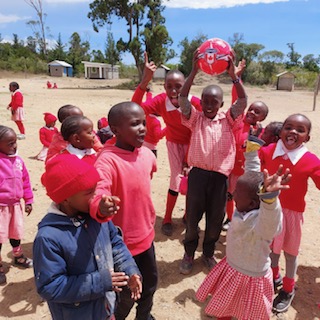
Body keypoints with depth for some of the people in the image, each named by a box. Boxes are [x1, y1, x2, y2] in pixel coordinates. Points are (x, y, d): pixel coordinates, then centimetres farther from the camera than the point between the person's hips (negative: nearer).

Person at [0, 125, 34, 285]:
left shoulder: (18, 160, 1)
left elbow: (25, 181, 9)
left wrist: (28, 200, 11)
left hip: (15, 205, 6)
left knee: (16, 233, 22)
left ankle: (18, 256, 43)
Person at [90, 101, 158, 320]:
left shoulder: (146, 154, -4)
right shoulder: (107, 160, -25)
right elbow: (97, 193, -42)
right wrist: (101, 207, -62)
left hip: (146, 235, 7)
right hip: (122, 241, -6)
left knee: (150, 282, 25)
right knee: (125, 294, 12)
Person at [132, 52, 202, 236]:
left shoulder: (196, 103, -31)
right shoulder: (161, 101, -28)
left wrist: (189, 157, -13)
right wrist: (145, 81, -53)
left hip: (192, 143, 0)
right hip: (174, 142, 0)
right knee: (176, 180, -4)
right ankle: (167, 219, 14)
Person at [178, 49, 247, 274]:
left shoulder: (228, 119, 4)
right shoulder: (195, 118, 2)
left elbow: (243, 102, -9)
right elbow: (182, 99, -12)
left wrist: (233, 74, -20)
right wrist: (194, 71, -21)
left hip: (220, 176, 1)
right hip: (198, 173, -1)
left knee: (216, 218, 14)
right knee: (193, 217, 11)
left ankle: (209, 253, 39)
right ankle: (189, 253, 35)